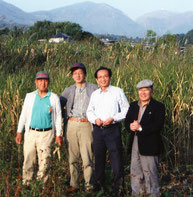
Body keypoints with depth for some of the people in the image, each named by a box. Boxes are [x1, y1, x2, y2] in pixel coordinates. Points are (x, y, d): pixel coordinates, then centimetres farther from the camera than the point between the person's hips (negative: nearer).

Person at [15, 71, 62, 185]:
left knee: (44, 161, -2)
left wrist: (59, 135, 3)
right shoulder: (30, 97, 9)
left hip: (46, 134, -2)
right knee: (28, 161, 1)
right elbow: (23, 115, 13)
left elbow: (58, 117, 7)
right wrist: (19, 132, 8)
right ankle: (26, 185, 11)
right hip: (31, 133, 2)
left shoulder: (54, 98, 5)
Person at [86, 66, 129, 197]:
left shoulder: (118, 92, 0)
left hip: (113, 129, -5)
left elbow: (126, 111, 0)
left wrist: (113, 118, -14)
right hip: (98, 129, 5)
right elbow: (90, 111, 18)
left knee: (116, 159, -7)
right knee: (99, 158, 11)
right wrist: (95, 119, -3)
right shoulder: (95, 94, 14)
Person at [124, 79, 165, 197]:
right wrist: (131, 126, -16)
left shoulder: (158, 107, -5)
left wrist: (140, 127, -21)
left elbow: (158, 125, -17)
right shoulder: (134, 106, 15)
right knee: (135, 172, 13)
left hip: (149, 146, -6)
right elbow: (127, 121, 8)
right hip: (135, 144, 6)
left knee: (150, 172, -1)